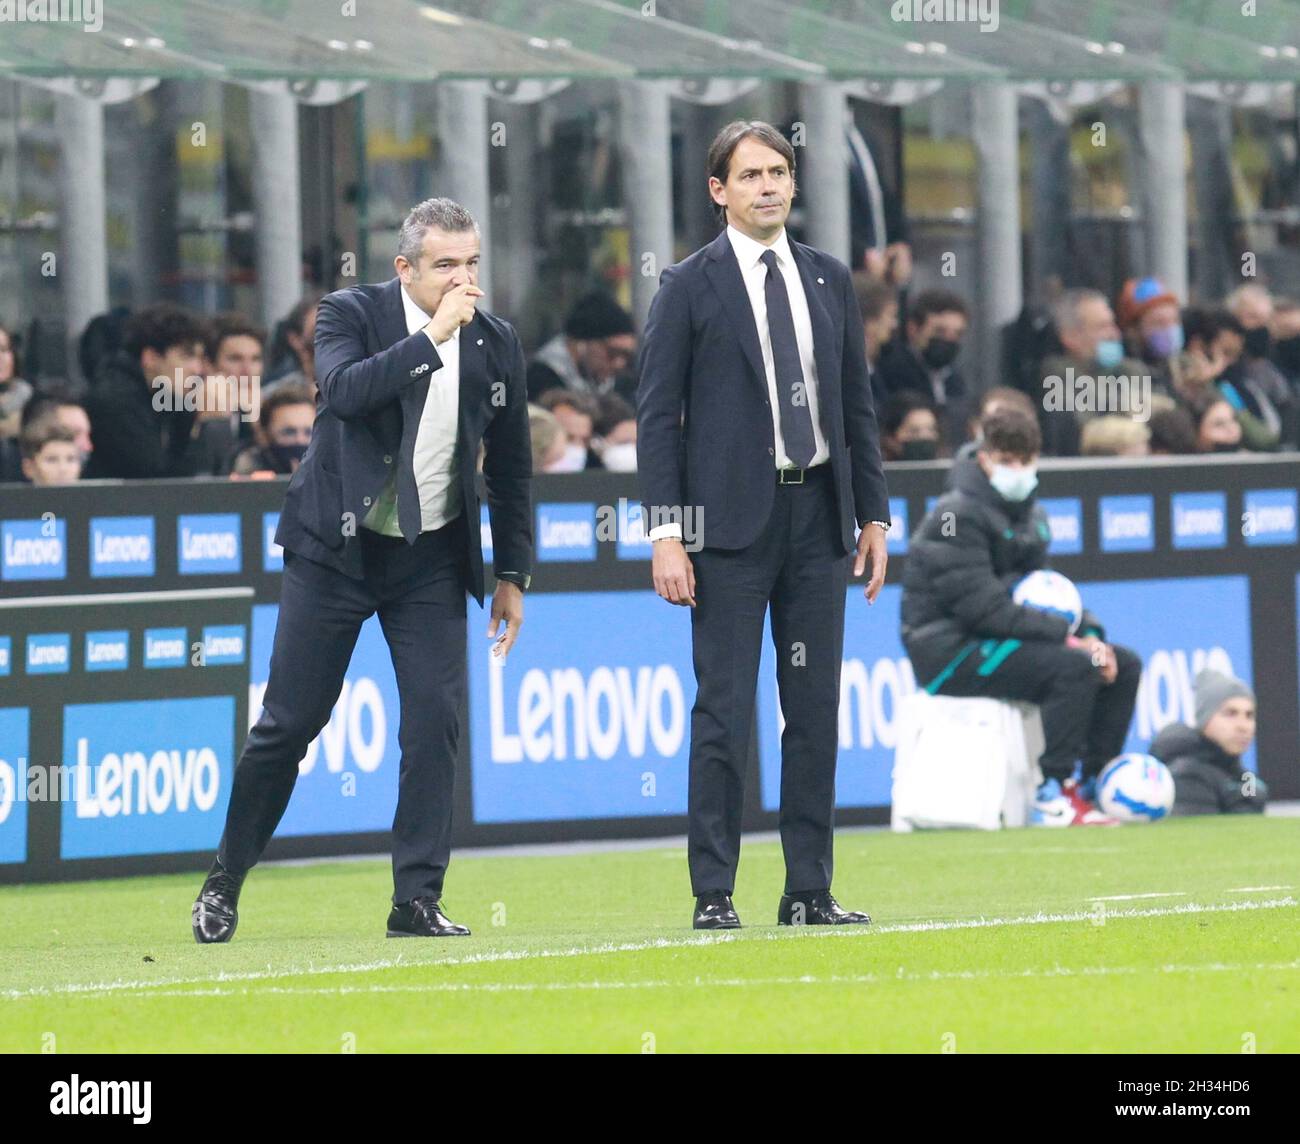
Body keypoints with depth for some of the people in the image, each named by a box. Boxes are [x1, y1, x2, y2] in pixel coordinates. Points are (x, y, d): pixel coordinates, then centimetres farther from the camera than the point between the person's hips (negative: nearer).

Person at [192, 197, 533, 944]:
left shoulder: (497, 343, 2)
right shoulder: (352, 314, -8)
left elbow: (511, 467, 12)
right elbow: (345, 390, -30)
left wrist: (513, 575, 12)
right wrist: (433, 335, -31)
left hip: (431, 555, 3)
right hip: (337, 546, -3)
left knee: (437, 722, -9)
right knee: (290, 721, -1)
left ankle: (417, 897, -3)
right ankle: (226, 881, 14)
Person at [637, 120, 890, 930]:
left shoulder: (829, 280, 12)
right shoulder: (690, 288, -1)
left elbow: (858, 404, 16)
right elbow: (658, 416, -3)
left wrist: (874, 514, 10)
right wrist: (665, 534, -10)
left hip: (818, 514, 4)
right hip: (731, 522, -4)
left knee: (816, 709, 5)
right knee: (726, 710, -5)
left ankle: (811, 892, 10)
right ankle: (714, 894, -2)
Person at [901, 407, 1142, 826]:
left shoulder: (1030, 516, 14)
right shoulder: (958, 516, -15)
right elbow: (985, 609, -23)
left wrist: (1088, 632, -4)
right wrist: (1068, 634, -24)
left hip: (993, 644, 9)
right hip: (948, 649, -9)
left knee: (1125, 665, 2)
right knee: (1072, 666, -29)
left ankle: (1094, 782, 1)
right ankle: (1054, 797, -25)